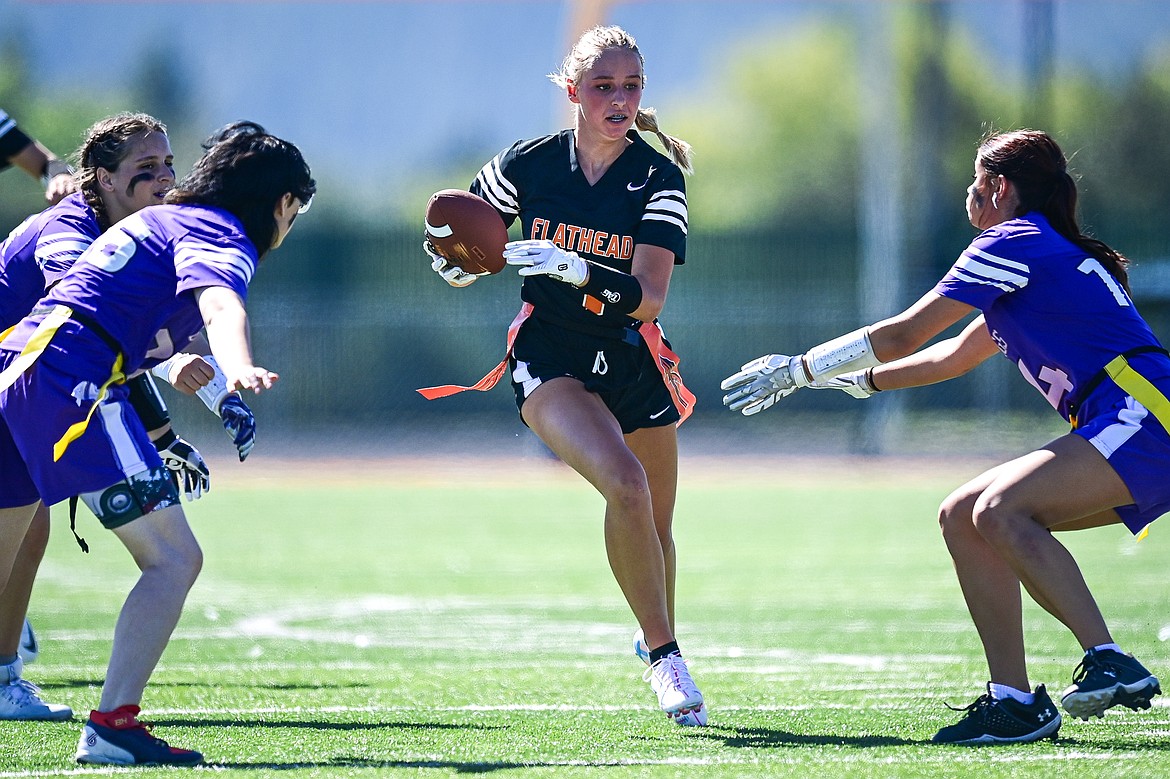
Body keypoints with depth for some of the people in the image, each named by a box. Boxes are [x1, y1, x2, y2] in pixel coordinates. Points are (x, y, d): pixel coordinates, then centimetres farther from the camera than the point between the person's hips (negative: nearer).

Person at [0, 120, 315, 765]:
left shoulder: (162, 219, 29)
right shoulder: (220, 234, 1)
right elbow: (218, 303, -23)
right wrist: (237, 368, -42)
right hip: (72, 378, -9)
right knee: (174, 559, -11)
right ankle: (111, 725, -22)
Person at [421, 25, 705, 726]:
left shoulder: (659, 178, -11)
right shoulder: (528, 164, -8)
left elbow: (649, 298, -22)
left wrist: (577, 270, -37)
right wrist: (459, 261, -14)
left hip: (632, 358, 2)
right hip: (551, 358, -2)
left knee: (657, 524, 16)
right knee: (626, 486, -27)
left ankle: (658, 638, 46)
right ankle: (665, 657, -18)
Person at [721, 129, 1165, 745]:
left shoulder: (1015, 242, -3)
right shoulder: (1039, 255, 26)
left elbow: (904, 334, -2)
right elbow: (954, 355, 37)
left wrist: (795, 371, 6)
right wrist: (861, 379, 43)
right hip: (1120, 437, 10)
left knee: (1000, 508, -25)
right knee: (962, 516, 5)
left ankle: (1109, 663, -30)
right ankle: (1015, 700, -3)